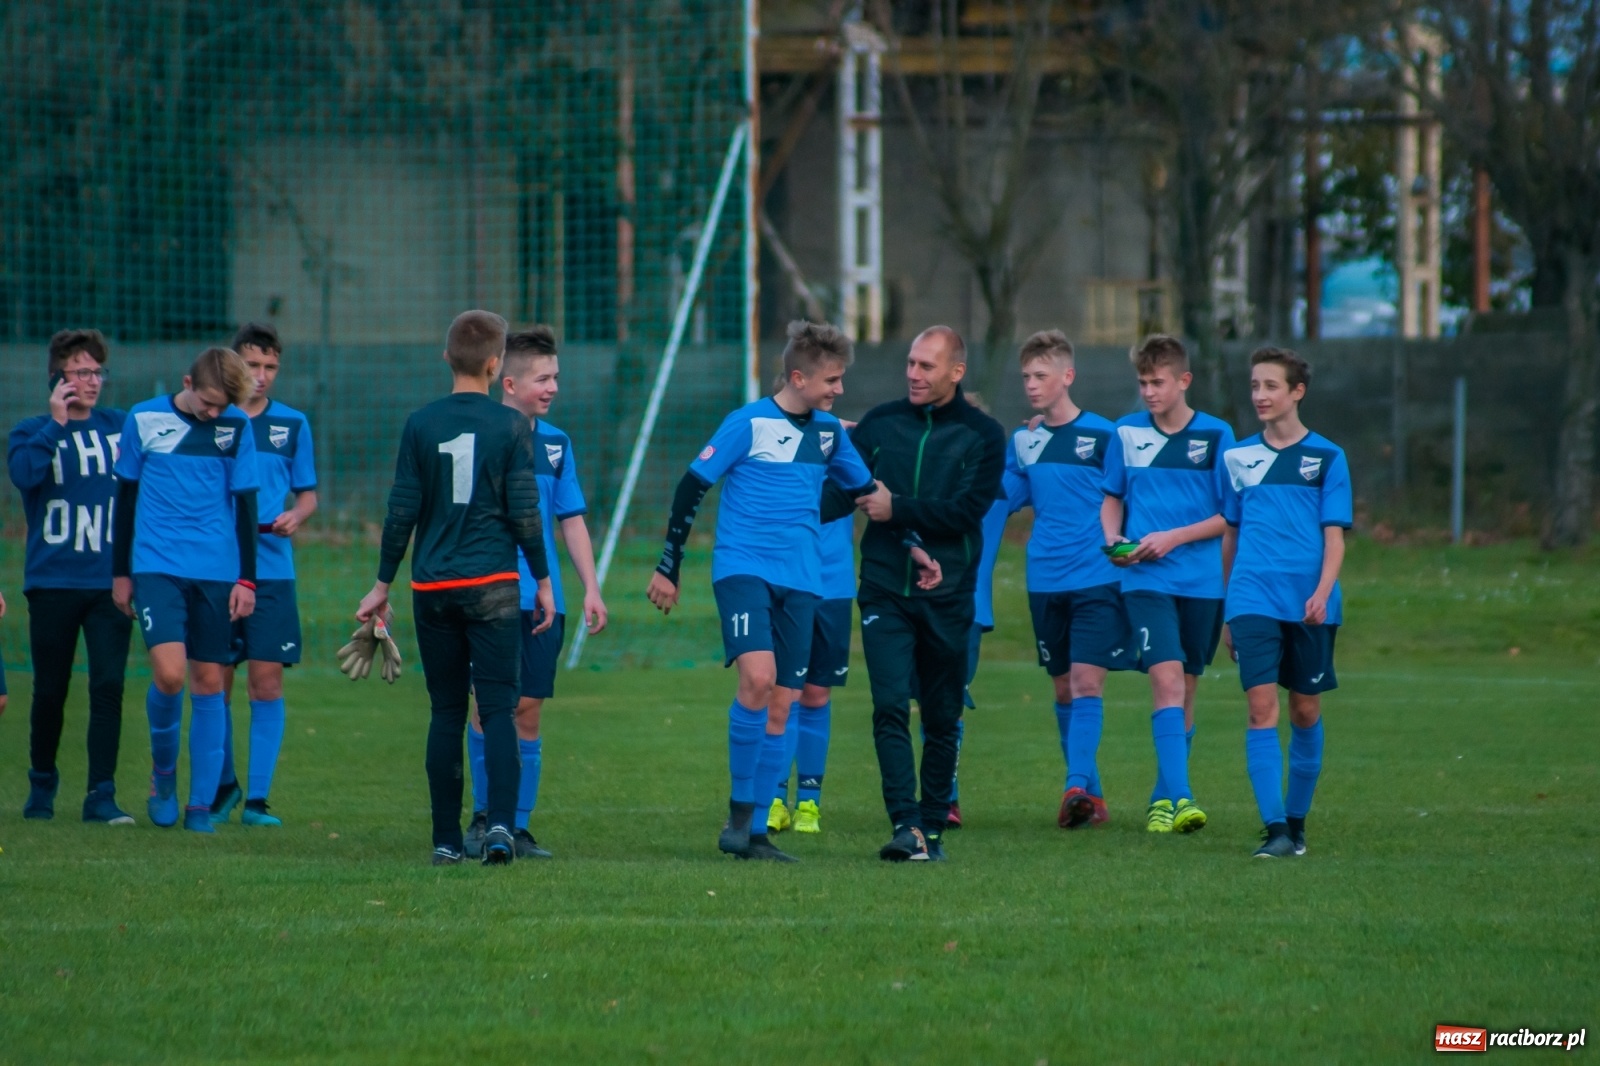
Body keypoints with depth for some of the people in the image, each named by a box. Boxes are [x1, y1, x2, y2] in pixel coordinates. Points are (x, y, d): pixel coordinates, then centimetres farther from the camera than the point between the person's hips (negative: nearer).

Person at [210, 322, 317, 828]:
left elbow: (308, 494, 13)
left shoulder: (293, 424, 7)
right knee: (216, 682, 4)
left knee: (267, 683, -5)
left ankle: (257, 798, 0)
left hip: (272, 571, 0)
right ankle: (224, 783, 23)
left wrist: (295, 515, -8)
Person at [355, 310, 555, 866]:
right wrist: (543, 581, 7)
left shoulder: (421, 424, 2)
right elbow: (525, 513, -4)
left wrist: (382, 586, 11)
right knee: (497, 709, -3)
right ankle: (500, 824, -20)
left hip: (433, 587, 2)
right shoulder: (510, 425, -3)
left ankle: (447, 838, 8)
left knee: (446, 713, 9)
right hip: (493, 588, -2)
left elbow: (401, 513, 3)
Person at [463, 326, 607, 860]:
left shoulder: (556, 444, 10)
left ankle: (518, 825, 9)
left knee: (527, 709, 3)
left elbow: (572, 519, 15)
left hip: (543, 597, 4)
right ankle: (483, 817, 10)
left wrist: (591, 588, 9)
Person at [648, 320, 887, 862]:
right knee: (758, 677, -25)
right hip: (743, 568, -6)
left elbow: (866, 491, 24)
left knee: (780, 706, 3)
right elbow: (692, 487, -5)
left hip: (800, 580, 6)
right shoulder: (749, 423, -7)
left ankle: (752, 831, 10)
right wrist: (668, 567, -5)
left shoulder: (829, 431, 10)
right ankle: (739, 812, -13)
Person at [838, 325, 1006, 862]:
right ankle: (905, 825, -19)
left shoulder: (983, 435, 0)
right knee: (890, 706, -13)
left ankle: (933, 827, 18)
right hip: (885, 590, 1)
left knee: (941, 717, 7)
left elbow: (968, 510, -11)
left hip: (947, 595, -1)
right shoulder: (880, 423, 8)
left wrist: (897, 509, -14)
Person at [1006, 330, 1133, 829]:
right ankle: (1090, 794, 18)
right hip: (1045, 582, 5)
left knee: (1086, 683, -15)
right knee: (1064, 689, 9)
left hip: (1097, 580, -5)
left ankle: (1077, 787, -22)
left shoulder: (1103, 436, -4)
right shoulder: (1024, 441, 10)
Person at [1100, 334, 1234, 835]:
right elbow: (1112, 498, 16)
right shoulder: (1127, 433, 5)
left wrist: (1174, 537, -11)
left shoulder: (1216, 435, 0)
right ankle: (1179, 797, -24)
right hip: (1146, 580, -1)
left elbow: (1230, 516, 0)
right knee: (1167, 678, -17)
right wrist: (1112, 538, -4)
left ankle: (1163, 798, 22)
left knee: (1185, 687, 9)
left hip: (1202, 581, 1)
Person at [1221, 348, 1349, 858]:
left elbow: (1334, 535, 0)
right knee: (1261, 706, -12)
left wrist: (1323, 591, -17)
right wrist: (1226, 610, 19)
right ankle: (1274, 829, -15)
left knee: (1305, 710, 7)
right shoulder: (1239, 457, 10)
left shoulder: (1326, 457, 3)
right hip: (1253, 600, 1)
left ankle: (1296, 820, 23)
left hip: (1308, 604, -1)